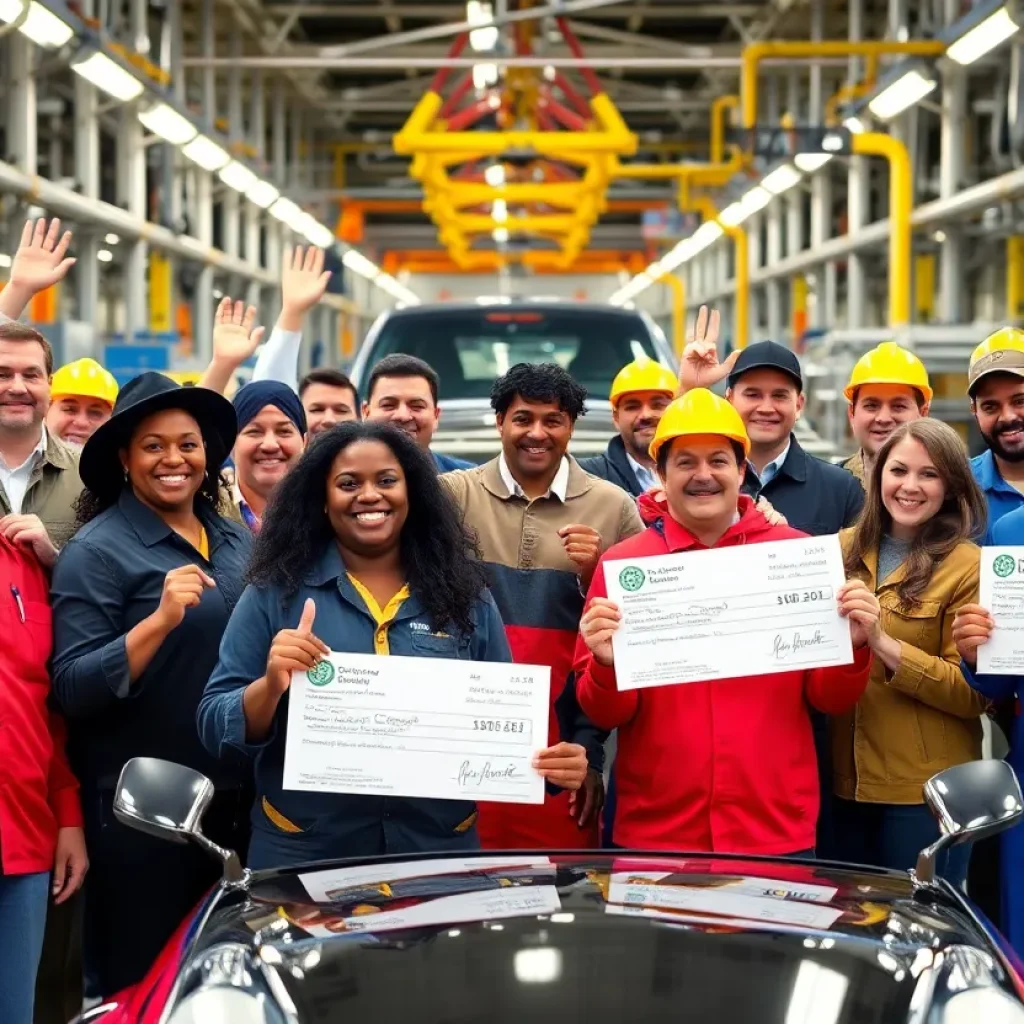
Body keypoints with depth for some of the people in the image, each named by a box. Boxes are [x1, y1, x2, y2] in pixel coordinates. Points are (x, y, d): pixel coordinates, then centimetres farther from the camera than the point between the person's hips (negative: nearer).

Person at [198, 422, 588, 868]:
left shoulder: (465, 596, 4)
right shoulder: (275, 592, -1)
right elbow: (215, 728, -4)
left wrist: (551, 763, -13)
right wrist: (269, 687, -23)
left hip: (439, 852, 2)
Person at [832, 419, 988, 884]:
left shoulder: (967, 567, -10)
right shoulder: (843, 549, 6)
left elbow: (975, 693, -14)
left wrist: (885, 644, -24)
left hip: (925, 790, -5)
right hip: (845, 780, 5)